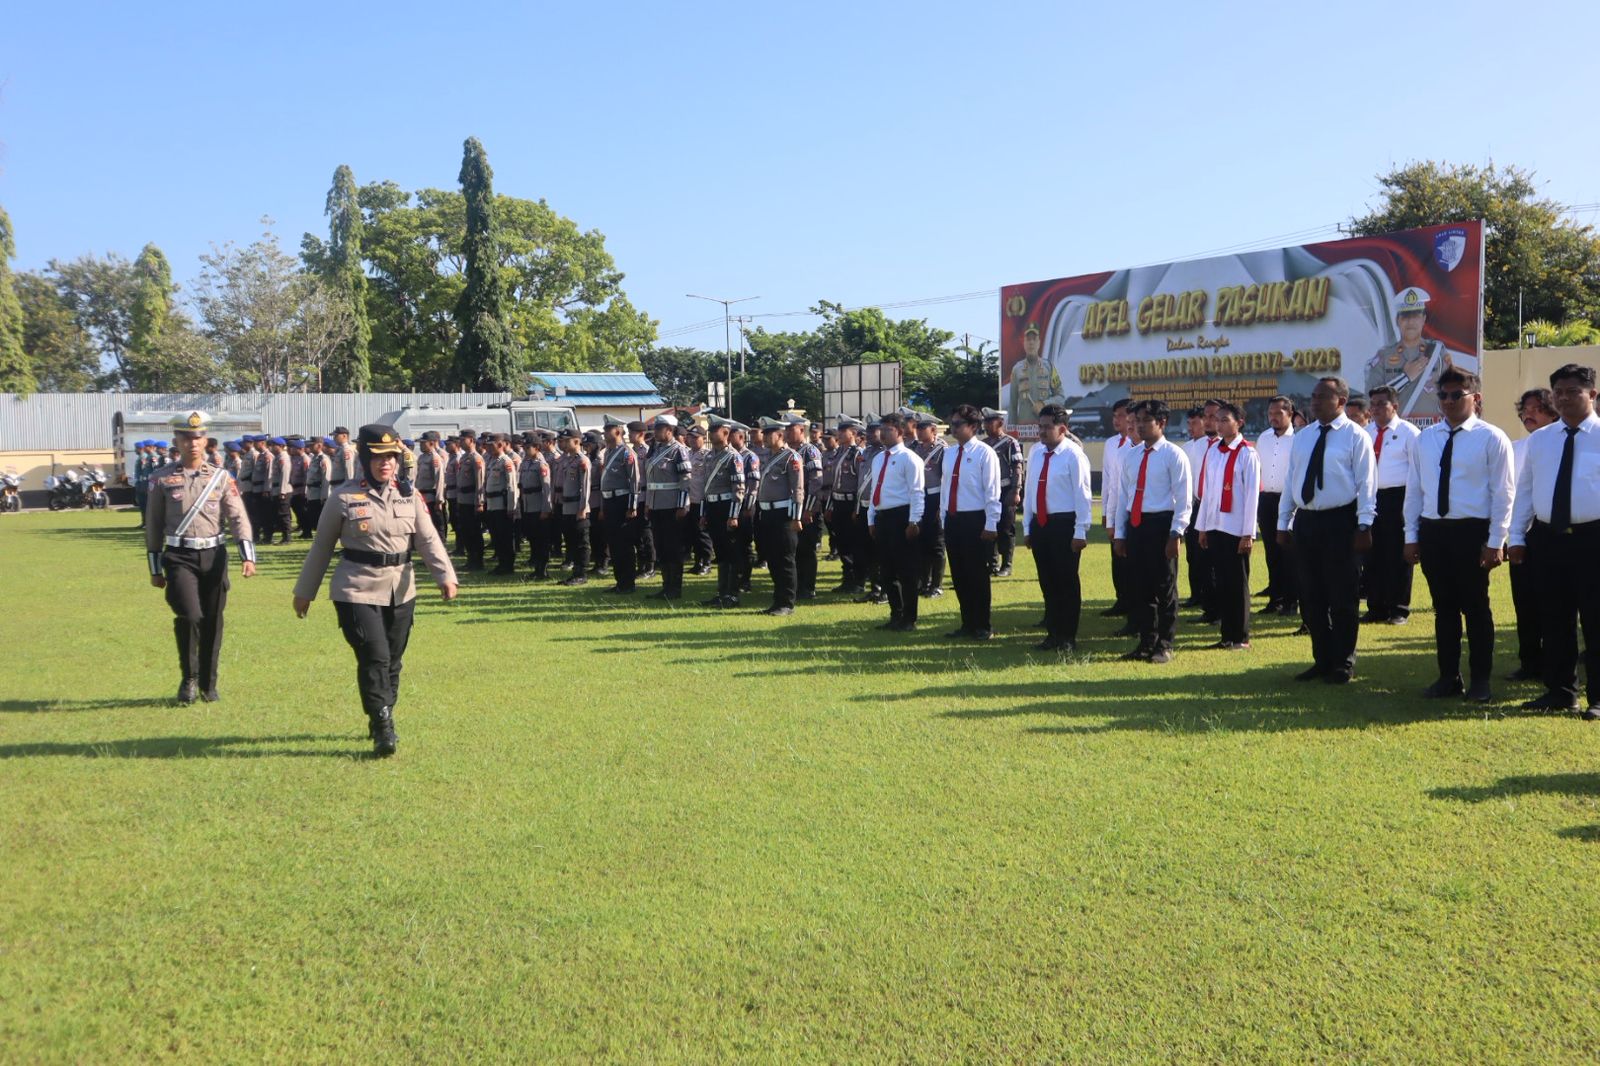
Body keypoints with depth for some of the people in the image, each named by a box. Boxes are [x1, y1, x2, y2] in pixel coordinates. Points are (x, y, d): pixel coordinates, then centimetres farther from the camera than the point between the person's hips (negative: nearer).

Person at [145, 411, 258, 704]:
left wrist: (248, 556, -14)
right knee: (189, 615, -18)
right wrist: (155, 569, 6)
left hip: (214, 556, 2)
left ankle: (208, 684, 21)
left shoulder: (221, 477, 5)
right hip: (179, 558, -2)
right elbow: (153, 526, 7)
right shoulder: (161, 479, 3)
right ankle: (189, 678, 4)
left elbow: (238, 517, -2)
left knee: (213, 622, 6)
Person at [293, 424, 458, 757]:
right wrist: (304, 591, 7)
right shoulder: (345, 498, -4)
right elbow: (321, 546, 4)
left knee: (394, 661, 12)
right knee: (374, 657, -14)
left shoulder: (409, 495, 6)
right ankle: (383, 729, -8)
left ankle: (381, 723, 30)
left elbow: (428, 539, -2)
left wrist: (445, 575, -18)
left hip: (401, 590, 4)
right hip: (358, 589, -4)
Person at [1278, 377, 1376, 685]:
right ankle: (1322, 660, 21)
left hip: (1340, 523, -6)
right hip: (1305, 521, 6)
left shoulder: (1356, 437, -4)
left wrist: (1364, 526, -14)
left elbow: (1366, 484, -8)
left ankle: (1343, 664, 14)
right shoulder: (1301, 439, 13)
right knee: (1311, 598, 10)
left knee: (1343, 598, 2)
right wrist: (1283, 523, 11)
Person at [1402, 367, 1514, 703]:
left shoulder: (1491, 438, -4)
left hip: (1472, 532, -4)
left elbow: (1503, 493, -6)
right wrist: (1411, 536, 7)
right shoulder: (1425, 439, 10)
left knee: (1476, 608, 5)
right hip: (1432, 531, 4)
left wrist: (1496, 542, -10)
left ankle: (1479, 680, 17)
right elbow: (1414, 489, 11)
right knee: (1443, 607, 11)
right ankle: (1448, 677, 21)